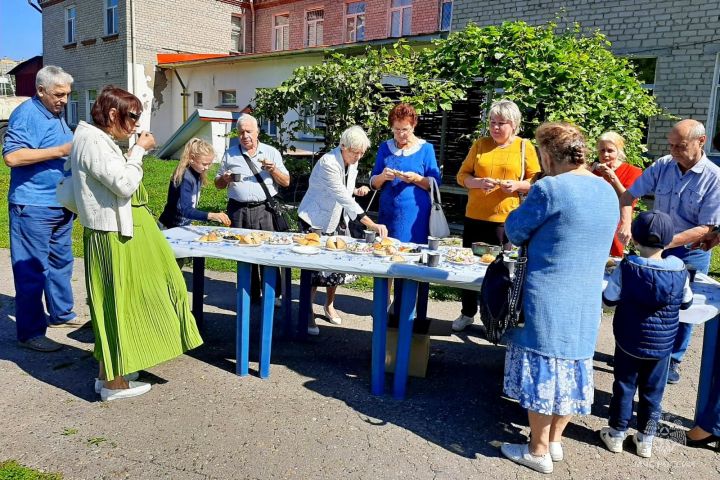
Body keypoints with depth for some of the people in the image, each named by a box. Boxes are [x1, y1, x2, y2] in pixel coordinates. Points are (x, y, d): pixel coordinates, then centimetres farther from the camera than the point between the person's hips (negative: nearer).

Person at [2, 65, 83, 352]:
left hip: (61, 205, 9)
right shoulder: (25, 114, -12)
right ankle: (30, 333, 4)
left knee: (61, 262, 17)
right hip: (33, 207, -9)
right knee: (32, 269, -3)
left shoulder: (56, 115, 15)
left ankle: (61, 313, 32)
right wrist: (61, 150, -24)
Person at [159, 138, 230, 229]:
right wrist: (211, 216, -44)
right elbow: (185, 210, -33)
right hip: (171, 228, -7)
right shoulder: (185, 178, -23)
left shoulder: (197, 175, -1)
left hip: (185, 224, 7)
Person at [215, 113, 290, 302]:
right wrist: (225, 179, -5)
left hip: (264, 209, -2)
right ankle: (250, 294, 15)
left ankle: (273, 295, 5)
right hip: (238, 210, 2)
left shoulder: (271, 152, 10)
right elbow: (218, 184, 17)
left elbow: (286, 182, 8)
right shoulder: (230, 154, 13)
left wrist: (273, 169, -10)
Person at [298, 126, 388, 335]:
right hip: (316, 220, -7)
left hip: (337, 220, 7)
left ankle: (329, 305, 30)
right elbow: (344, 198, -36)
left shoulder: (351, 162, -2)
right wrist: (372, 225, -43)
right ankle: (308, 313, 8)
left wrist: (356, 190, -6)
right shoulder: (328, 163, -27)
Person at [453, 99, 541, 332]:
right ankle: (467, 313, 28)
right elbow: (462, 175, 6)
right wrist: (478, 182, -14)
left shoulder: (525, 147, 2)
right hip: (475, 217, 3)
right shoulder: (480, 144, 7)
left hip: (506, 219, -2)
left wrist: (517, 185, -15)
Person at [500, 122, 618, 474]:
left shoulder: (549, 188, -18)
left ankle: (538, 451, 18)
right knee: (573, 366, 16)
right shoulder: (608, 192, 7)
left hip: (547, 298, -7)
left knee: (542, 369, 5)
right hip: (587, 300, 7)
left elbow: (515, 230, -8)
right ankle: (555, 441, 32)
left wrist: (533, 239, 11)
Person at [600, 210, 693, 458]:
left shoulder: (627, 268, -17)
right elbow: (686, 302, 3)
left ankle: (616, 433, 24)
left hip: (629, 342, -2)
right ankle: (645, 439, 27)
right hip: (662, 344, 2)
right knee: (653, 391, 15)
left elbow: (609, 299, -10)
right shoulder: (680, 270, -11)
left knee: (624, 387, 13)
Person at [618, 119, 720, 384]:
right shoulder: (662, 166, -7)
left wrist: (668, 242, -29)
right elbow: (629, 195, -3)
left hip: (690, 253, -2)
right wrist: (625, 223, -22)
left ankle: (672, 360, 29)